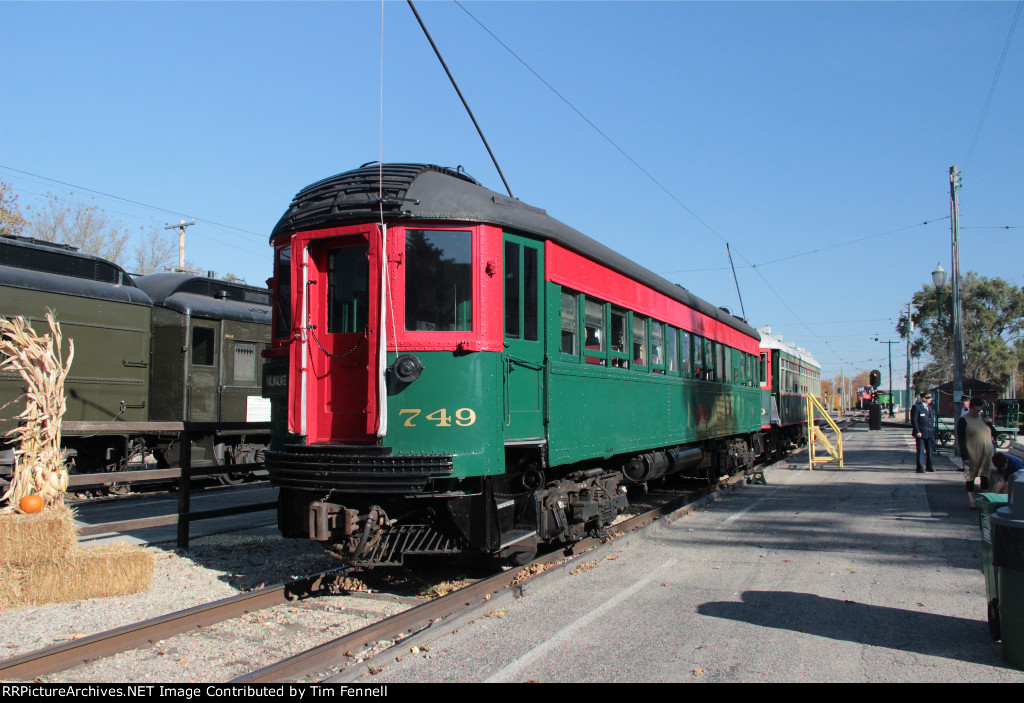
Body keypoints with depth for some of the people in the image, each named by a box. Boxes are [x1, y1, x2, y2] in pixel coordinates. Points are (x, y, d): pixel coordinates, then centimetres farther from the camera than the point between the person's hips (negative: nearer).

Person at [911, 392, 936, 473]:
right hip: (920, 433, -7)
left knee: (929, 450, 12)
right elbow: (914, 420, -11)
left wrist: (933, 431, 12)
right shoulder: (917, 407, -8)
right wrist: (917, 432, -17)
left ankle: (929, 466, 22)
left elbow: (932, 420, 19)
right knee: (920, 450, -5)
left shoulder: (929, 407, 15)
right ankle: (920, 467, -1)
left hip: (929, 433, 7)